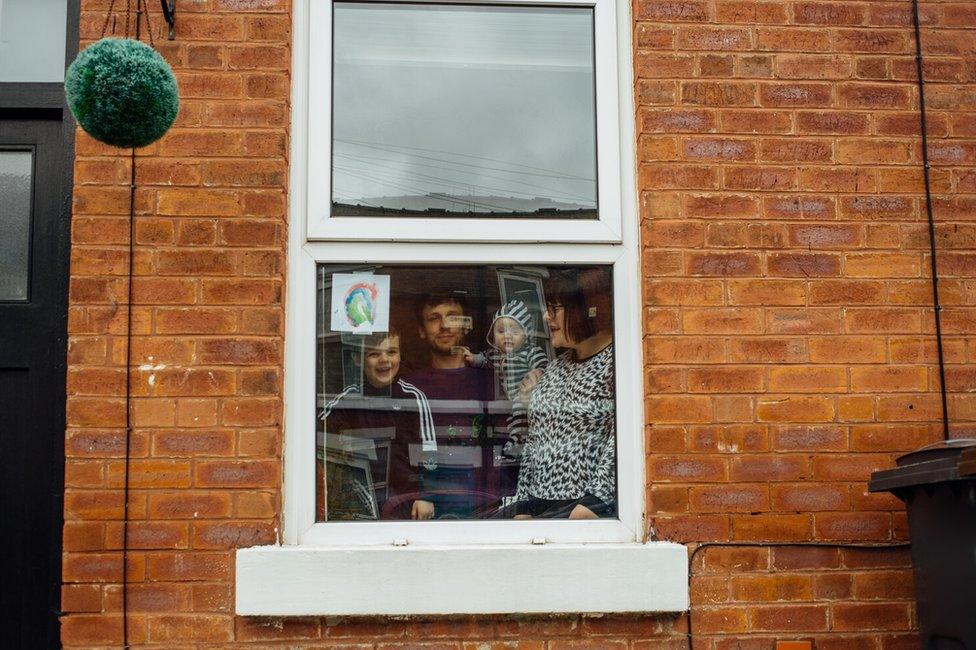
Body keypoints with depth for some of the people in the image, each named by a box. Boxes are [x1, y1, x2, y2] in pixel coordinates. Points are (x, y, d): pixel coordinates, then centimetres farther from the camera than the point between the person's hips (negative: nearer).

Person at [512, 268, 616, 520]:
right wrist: (523, 507, 10)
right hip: (540, 505, 7)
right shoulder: (555, 367, 19)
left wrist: (594, 504, -18)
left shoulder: (614, 363, -5)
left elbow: (619, 444, -13)